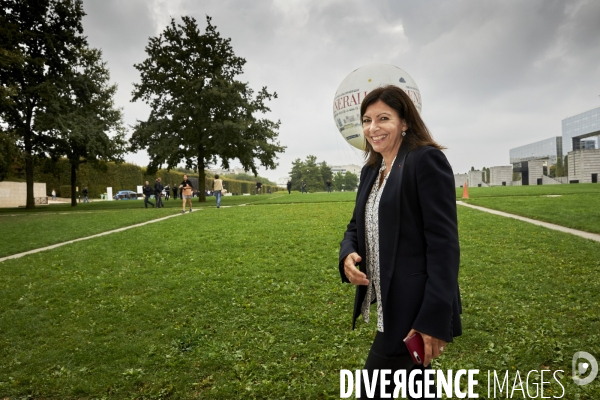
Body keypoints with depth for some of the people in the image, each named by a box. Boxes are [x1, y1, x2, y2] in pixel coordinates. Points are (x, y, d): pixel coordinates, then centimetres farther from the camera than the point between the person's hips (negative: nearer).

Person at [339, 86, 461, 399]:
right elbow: (356, 226, 14)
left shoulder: (427, 160, -13)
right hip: (388, 305, 8)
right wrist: (348, 255, -9)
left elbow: (443, 242, -19)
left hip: (416, 308, -8)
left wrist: (435, 319, -22)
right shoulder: (371, 170, 11)